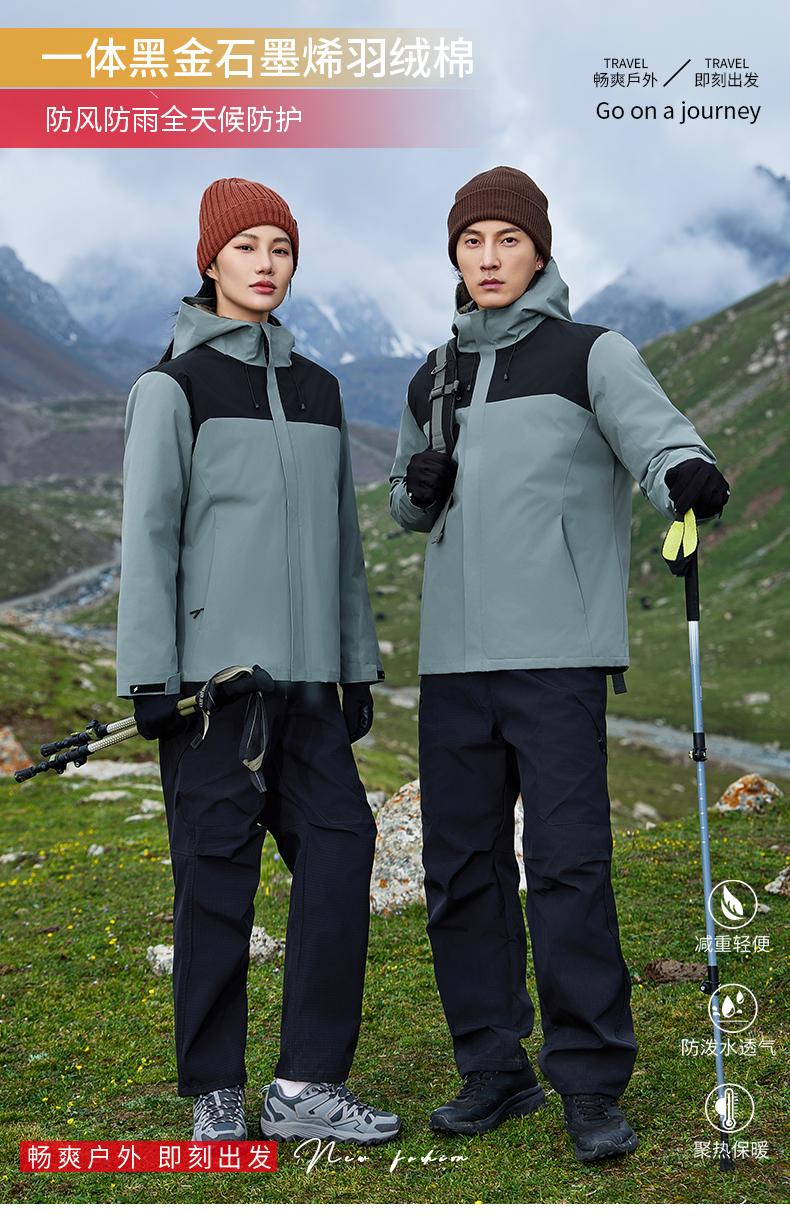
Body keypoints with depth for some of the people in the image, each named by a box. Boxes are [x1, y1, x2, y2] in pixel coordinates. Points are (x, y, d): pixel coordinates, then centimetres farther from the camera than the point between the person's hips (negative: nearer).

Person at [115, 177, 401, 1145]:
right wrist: (151, 677, -10)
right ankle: (215, 1094, 11)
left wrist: (357, 664, 16)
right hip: (212, 668, -5)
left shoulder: (316, 387, 17)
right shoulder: (173, 384, 1)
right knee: (217, 871, -1)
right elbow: (148, 532, -4)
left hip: (304, 674, 5)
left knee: (339, 845, -4)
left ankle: (308, 1084, 4)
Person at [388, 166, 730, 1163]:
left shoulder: (592, 354, 3)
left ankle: (592, 1082, 3)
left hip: (557, 652, -5)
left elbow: (649, 424, -15)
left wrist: (684, 468, -38)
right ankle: (494, 1069, 21)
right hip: (453, 657, 6)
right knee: (460, 868, 8)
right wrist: (416, 490, 3)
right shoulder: (433, 378, 18)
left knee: (568, 862, -8)